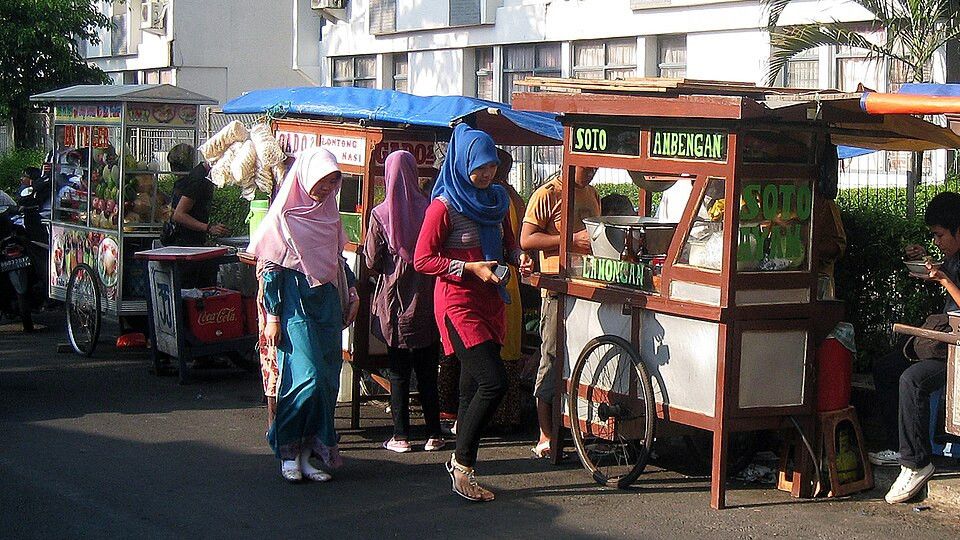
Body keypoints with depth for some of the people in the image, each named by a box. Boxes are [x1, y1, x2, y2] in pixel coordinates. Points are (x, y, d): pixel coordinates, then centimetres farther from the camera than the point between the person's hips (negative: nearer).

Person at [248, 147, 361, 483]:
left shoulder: (328, 215, 13)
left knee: (327, 381, 2)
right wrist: (272, 317, -11)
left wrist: (352, 293, 13)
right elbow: (271, 269, -7)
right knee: (307, 378, -15)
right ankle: (289, 453, -2)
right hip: (296, 306, -7)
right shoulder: (284, 217, -6)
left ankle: (307, 453, 8)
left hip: (327, 306, 7)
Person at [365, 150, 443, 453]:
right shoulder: (429, 210, -7)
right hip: (426, 301, 1)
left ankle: (401, 436, 5)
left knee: (398, 371, 6)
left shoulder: (381, 215, -8)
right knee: (427, 371, 9)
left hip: (393, 302, -1)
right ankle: (434, 435, 11)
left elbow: (372, 262, -5)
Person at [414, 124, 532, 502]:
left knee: (474, 386, 8)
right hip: (458, 303, -7)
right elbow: (422, 260, -11)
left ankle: (461, 466, 16)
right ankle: (462, 464, -5)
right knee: (493, 381, -17)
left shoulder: (496, 199, 10)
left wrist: (519, 258, 0)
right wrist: (471, 268, -19)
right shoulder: (444, 206, -11)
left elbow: (507, 243, 23)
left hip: (490, 301, 7)